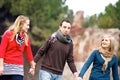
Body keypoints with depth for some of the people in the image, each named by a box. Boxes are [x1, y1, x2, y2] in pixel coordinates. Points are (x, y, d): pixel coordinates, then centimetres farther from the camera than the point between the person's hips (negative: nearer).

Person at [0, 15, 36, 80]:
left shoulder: (25, 38, 8)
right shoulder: (8, 34, -5)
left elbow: (28, 52, 14)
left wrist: (32, 66, 18)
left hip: (18, 68, 3)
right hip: (6, 66, -3)